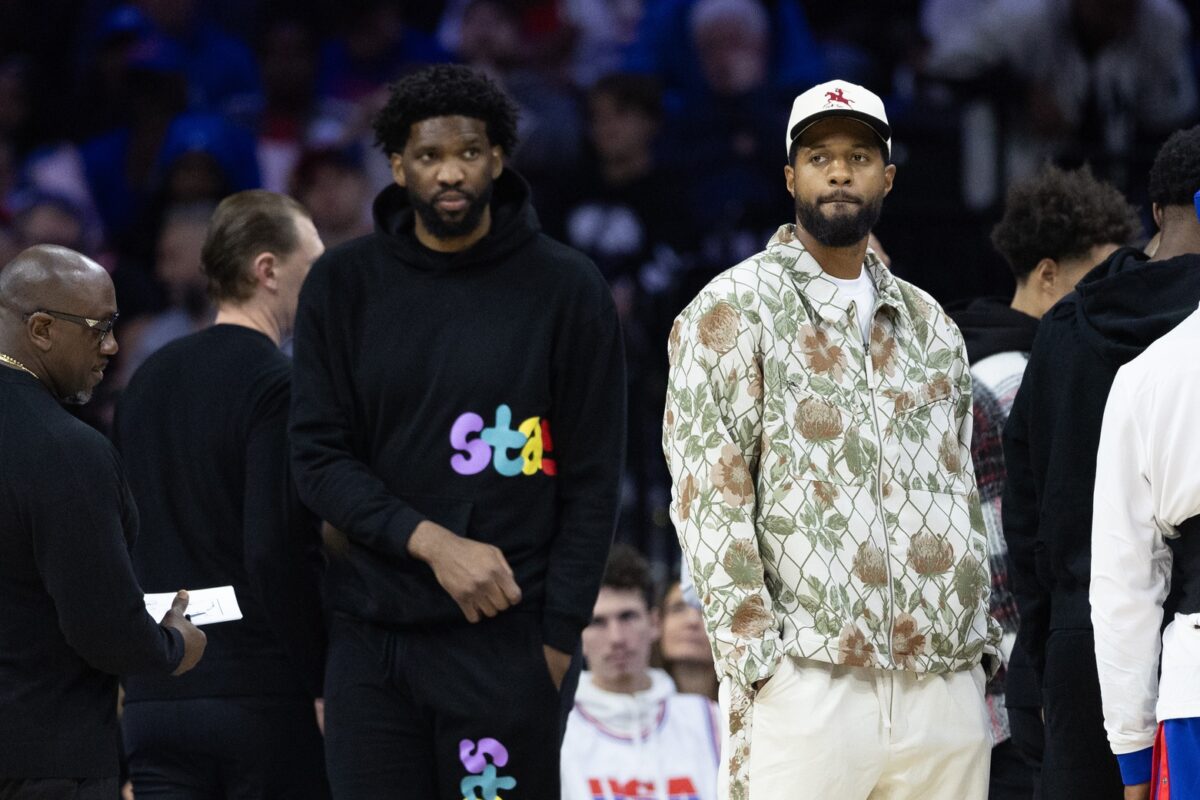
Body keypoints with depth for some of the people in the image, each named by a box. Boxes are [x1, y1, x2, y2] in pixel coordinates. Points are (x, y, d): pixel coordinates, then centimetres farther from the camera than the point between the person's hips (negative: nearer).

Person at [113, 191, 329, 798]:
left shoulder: (145, 382, 13)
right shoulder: (277, 387, -11)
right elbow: (276, 553, -19)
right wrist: (324, 682, -12)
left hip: (153, 700, 6)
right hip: (263, 697, -6)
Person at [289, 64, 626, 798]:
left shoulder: (566, 289, 1)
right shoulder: (345, 285, 7)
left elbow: (592, 483, 1)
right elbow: (319, 457, 2)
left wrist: (558, 640, -6)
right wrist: (431, 542, -13)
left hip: (507, 638, -2)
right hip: (372, 638, 2)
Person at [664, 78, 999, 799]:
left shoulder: (930, 326, 20)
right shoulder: (734, 309, 2)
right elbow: (709, 500, -5)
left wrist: (982, 645, 12)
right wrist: (755, 665, -12)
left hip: (945, 683, 5)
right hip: (808, 680, -5)